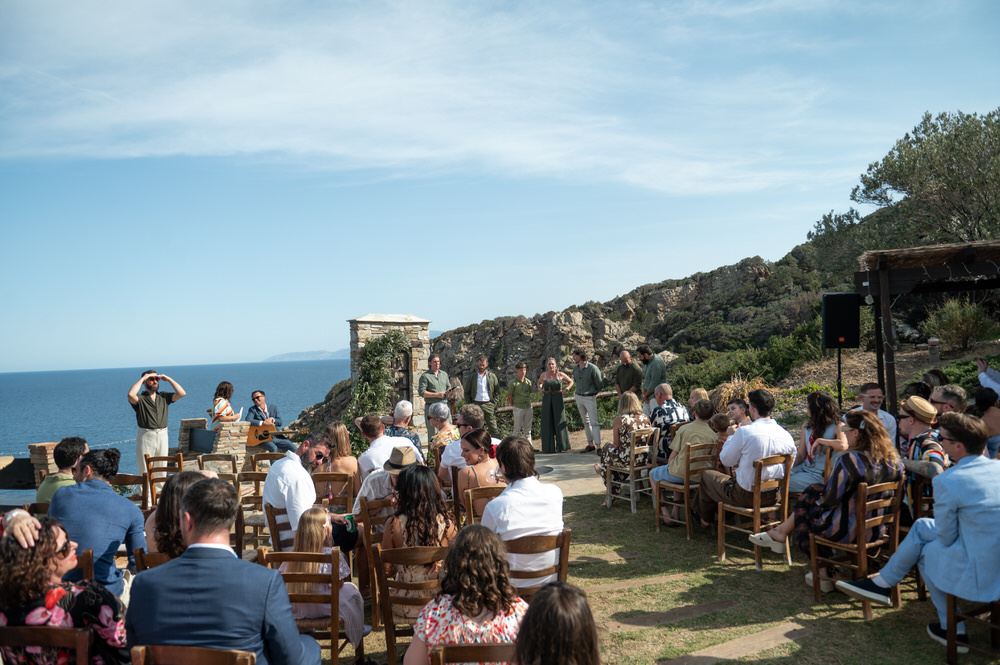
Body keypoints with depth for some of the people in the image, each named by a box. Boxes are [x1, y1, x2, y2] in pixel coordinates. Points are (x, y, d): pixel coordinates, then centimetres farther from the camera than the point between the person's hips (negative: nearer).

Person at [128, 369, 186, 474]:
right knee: (145, 471, -4)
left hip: (162, 435, 4)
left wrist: (168, 379, 3)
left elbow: (181, 393, 3)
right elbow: (131, 395, -22)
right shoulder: (140, 398, 0)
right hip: (146, 436, -4)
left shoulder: (164, 397, 12)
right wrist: (142, 378, -11)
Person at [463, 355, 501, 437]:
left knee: (493, 427, -1)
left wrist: (494, 403, 0)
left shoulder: (492, 376, 8)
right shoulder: (471, 377, 6)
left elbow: (497, 391, 10)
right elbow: (466, 392, 9)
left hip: (488, 405, 0)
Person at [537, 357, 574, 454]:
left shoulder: (560, 374, 0)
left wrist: (565, 389, -3)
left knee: (559, 422, -2)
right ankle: (549, 447, 9)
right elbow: (539, 383, 25)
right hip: (547, 400, 2)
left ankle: (561, 446, 5)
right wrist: (540, 389, 5)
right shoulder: (544, 375, 6)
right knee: (548, 423, 3)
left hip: (557, 399, -2)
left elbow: (571, 381, 13)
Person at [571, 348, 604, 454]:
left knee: (594, 422, -9)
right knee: (586, 422, 11)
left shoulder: (592, 368, -16)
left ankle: (598, 446, -10)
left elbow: (599, 383, -5)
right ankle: (590, 444, 17)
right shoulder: (575, 368, 3)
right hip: (579, 397, 6)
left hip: (590, 398, -6)